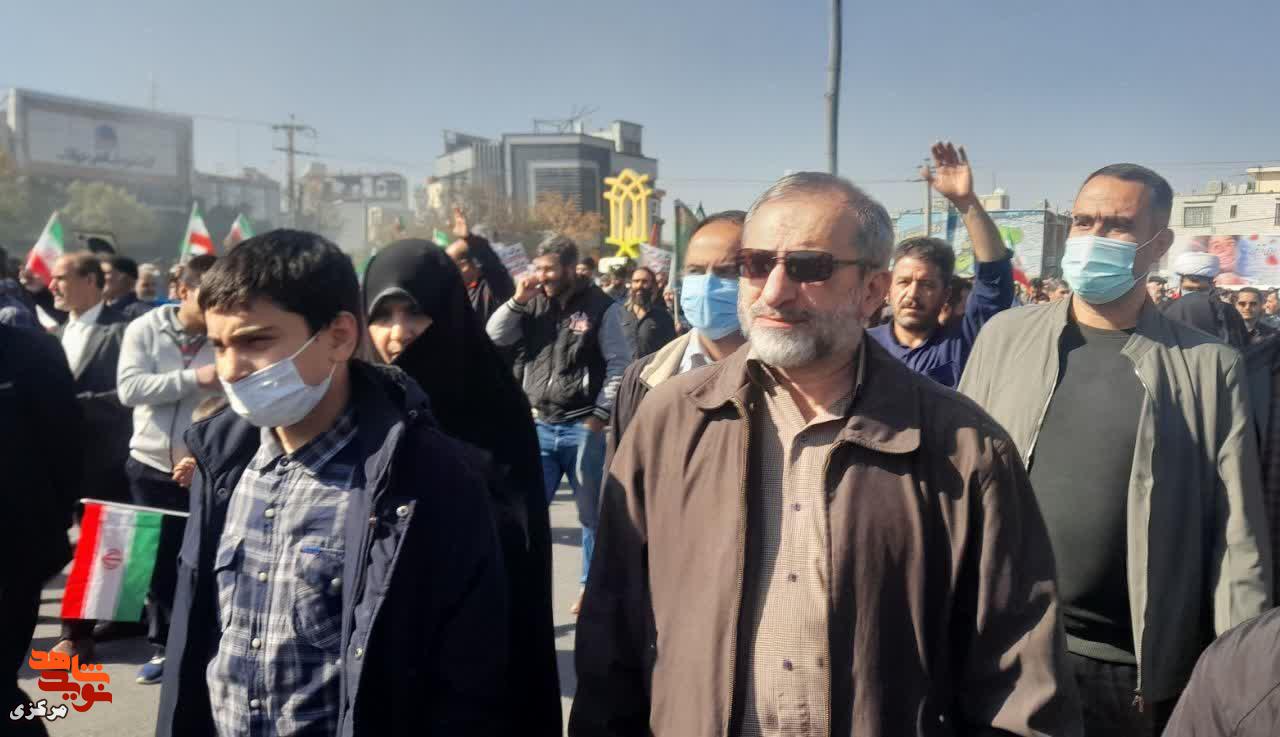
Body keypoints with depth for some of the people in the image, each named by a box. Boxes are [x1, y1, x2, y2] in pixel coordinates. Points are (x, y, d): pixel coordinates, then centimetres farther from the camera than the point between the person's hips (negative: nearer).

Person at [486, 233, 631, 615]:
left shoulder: (600, 307, -5)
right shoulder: (533, 303, 8)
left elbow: (619, 365, -6)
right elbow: (494, 338, 5)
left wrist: (600, 416, -10)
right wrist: (517, 300, -6)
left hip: (583, 428, -4)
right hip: (539, 426, 4)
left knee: (593, 514, 9)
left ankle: (594, 586, 24)